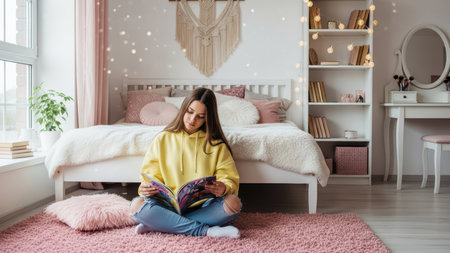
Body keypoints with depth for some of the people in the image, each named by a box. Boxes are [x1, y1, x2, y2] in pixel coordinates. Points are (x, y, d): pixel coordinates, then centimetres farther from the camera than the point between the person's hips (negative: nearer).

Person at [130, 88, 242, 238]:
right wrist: (146, 187, -16)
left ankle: (158, 224, -23)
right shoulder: (163, 139, 8)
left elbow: (230, 179, 3)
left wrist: (224, 188, -21)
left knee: (233, 203, -31)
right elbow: (151, 174, 8)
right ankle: (205, 230, -27)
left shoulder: (216, 144, 7)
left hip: (202, 206, 1)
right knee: (137, 205, -28)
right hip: (170, 205, 0)